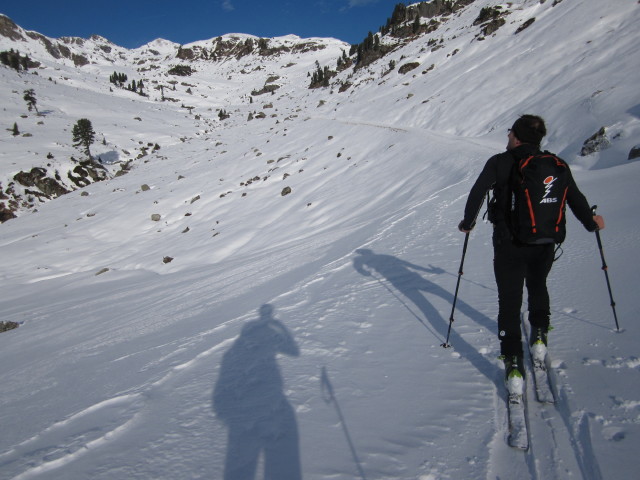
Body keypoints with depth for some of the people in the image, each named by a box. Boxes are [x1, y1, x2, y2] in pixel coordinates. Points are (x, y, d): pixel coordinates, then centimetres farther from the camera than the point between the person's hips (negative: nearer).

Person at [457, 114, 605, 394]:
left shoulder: (499, 163, -7)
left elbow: (477, 193, -13)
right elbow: (576, 199, 7)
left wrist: (468, 223, 2)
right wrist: (591, 224, 25)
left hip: (509, 245, -3)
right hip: (545, 245, 3)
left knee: (509, 300, 4)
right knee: (538, 287, 31)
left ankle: (514, 364, -1)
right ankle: (539, 337, 36)